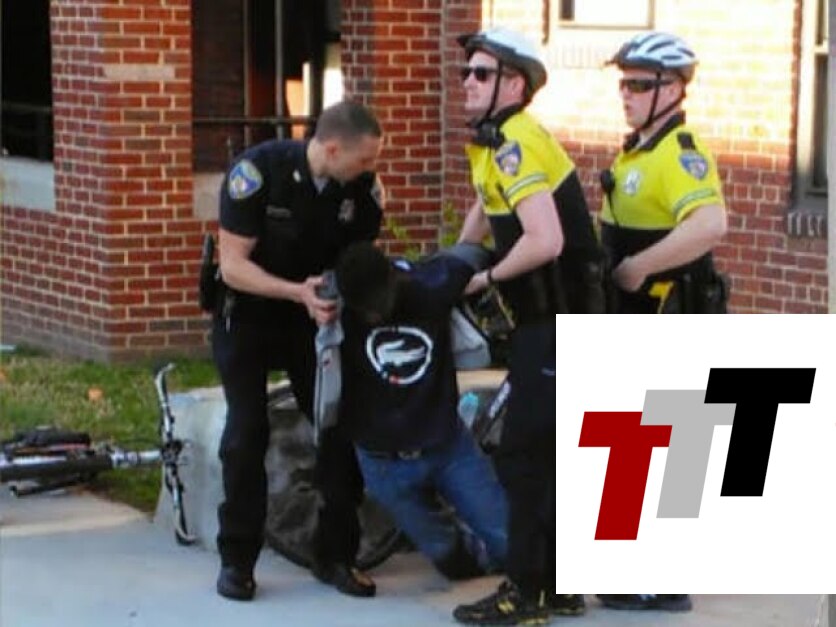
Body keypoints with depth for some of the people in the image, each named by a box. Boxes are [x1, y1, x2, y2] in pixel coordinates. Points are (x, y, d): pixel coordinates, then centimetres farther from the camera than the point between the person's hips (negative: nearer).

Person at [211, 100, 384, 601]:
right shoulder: (257, 171, -27)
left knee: (342, 426, -4)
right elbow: (233, 264, -25)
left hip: (317, 314, 3)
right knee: (248, 432, -9)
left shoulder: (363, 188, -16)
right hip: (248, 311, -3)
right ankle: (237, 558, 5)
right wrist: (297, 292, -38)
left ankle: (336, 555, 8)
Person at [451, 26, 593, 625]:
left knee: (523, 454, -5)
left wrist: (487, 278, -15)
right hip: (549, 318, 10)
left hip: (560, 323, -10)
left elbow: (546, 241, -29)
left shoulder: (514, 144, -19)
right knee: (547, 452, 15)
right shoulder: (499, 140, 12)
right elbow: (486, 209, 29)